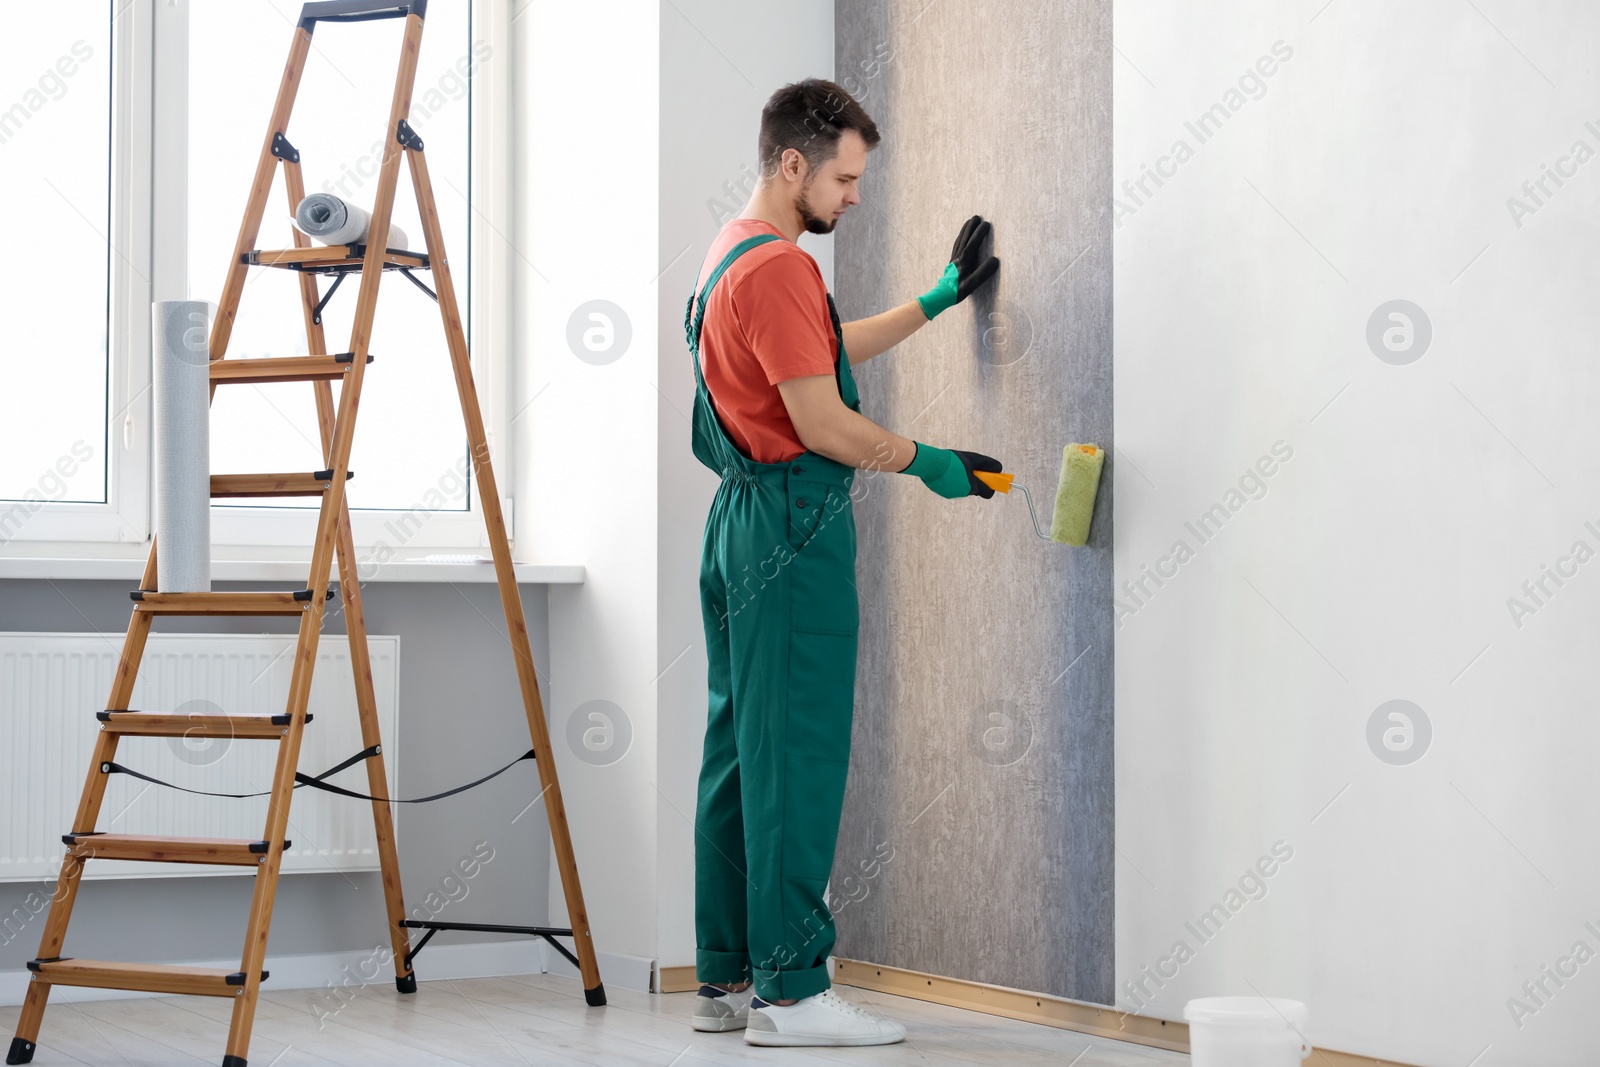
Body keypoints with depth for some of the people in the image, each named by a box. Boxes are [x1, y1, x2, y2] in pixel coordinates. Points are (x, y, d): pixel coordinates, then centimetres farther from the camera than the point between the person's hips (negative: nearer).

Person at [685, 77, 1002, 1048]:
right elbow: (823, 426, -19)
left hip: (745, 524, 11)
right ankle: (791, 991, -4)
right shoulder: (776, 267, -17)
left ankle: (729, 977, 17)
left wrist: (939, 299, 32)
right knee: (795, 757, -7)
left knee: (741, 752, 12)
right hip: (793, 529, -11)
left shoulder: (735, 254, 17)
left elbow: (834, 348, 31)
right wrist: (927, 462, -7)